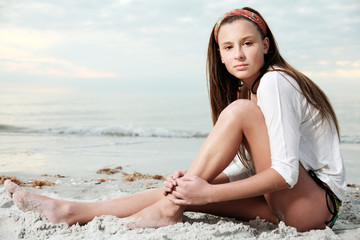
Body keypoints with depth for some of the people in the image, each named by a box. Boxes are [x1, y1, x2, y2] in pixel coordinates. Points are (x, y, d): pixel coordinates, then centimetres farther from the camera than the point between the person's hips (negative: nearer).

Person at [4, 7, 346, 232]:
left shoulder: (274, 83, -17)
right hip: (283, 200, 8)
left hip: (318, 201, -8)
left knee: (239, 110, -23)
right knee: (183, 188, -5)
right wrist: (196, 181, -13)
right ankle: (73, 212, -2)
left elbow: (286, 173, -24)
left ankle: (166, 210, -18)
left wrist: (207, 192, -26)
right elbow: (244, 166, 6)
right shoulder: (247, 90, 12)